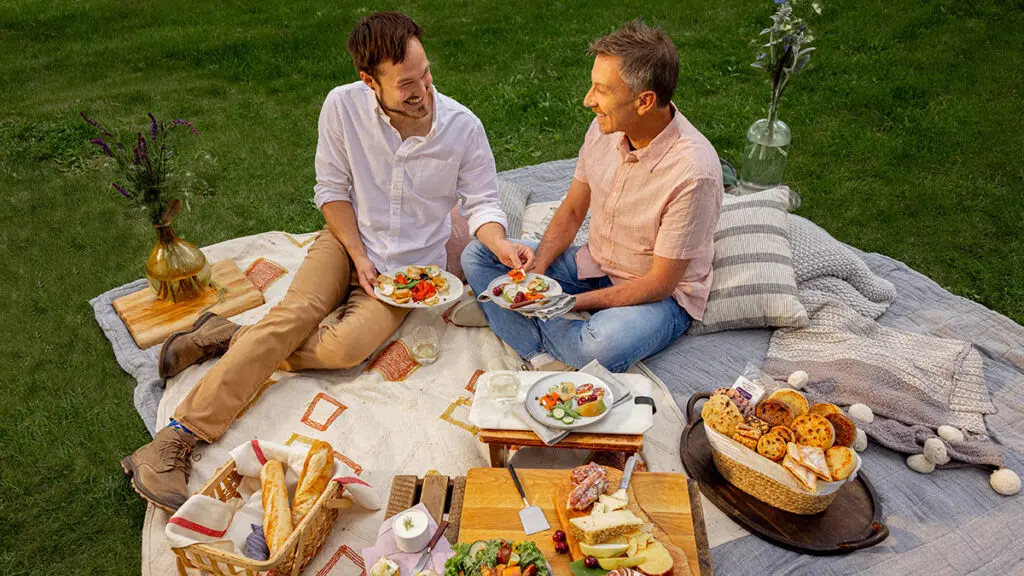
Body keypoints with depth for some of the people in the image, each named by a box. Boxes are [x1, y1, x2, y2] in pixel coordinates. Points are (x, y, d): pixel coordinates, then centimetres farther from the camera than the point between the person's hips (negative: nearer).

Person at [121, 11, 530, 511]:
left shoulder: (463, 127, -14)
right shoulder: (343, 105, -13)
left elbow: (482, 202, -6)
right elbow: (331, 189, -4)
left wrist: (500, 244, -27)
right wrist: (359, 256, -12)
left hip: (409, 266, 0)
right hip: (348, 241, 1)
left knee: (347, 346, -27)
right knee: (295, 313, -26)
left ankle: (230, 340, -7)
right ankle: (173, 442, -22)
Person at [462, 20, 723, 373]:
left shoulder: (693, 172, -29)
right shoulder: (604, 128, -9)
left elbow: (660, 282, -22)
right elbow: (572, 212, 4)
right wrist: (535, 272, -12)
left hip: (662, 296, -6)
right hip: (593, 266, 7)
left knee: (602, 346, -40)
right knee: (478, 255, -5)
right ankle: (542, 359, -19)